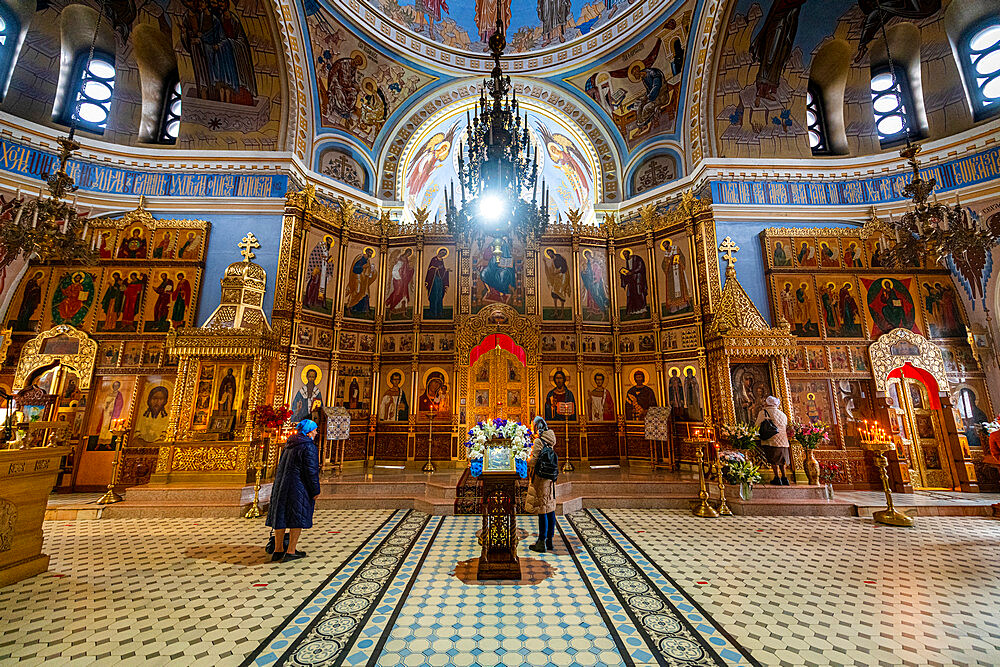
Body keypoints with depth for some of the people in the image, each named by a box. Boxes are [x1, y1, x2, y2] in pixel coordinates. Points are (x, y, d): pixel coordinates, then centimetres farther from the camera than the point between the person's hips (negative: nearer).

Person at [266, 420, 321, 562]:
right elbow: (311, 471, -17)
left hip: (281, 485, 8)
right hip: (298, 486, -8)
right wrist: (315, 491, -9)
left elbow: (281, 466, 17)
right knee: (297, 518, 5)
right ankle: (290, 552, 11)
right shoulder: (308, 447, -17)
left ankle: (278, 551, 25)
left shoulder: (289, 444, 9)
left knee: (281, 516, 15)